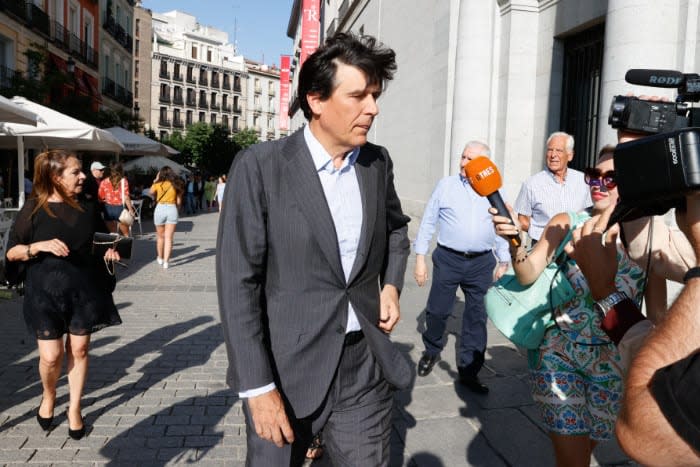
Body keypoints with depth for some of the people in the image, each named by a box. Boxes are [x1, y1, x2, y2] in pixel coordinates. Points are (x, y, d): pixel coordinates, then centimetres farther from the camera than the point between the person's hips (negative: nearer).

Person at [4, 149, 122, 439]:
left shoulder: (88, 208, 3)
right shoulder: (34, 209, -7)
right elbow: (11, 251, -5)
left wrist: (110, 252, -4)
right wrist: (40, 246, -22)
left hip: (85, 290, 3)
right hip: (46, 292, -3)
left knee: (79, 350, 8)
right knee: (51, 355, -1)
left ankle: (74, 409, 25)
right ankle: (48, 397, 32)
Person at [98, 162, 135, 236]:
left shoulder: (104, 182, 1)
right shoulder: (123, 181, -6)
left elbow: (100, 198, 2)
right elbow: (126, 197, -12)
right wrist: (131, 210, -7)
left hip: (108, 209, 3)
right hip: (120, 208, -3)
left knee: (112, 234, 12)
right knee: (125, 234, 9)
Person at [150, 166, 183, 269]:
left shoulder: (158, 184, -1)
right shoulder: (176, 185, 2)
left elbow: (151, 191, 21)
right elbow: (179, 202, 2)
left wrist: (155, 180, 22)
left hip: (160, 209, 0)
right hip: (172, 210, 0)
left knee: (160, 236, 17)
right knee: (169, 238, 1)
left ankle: (160, 258, 30)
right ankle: (166, 262, -5)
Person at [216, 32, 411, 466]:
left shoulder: (378, 162, 2)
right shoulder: (261, 166, -12)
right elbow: (238, 282, -13)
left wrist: (392, 284, 5)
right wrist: (257, 386, -15)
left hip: (366, 368, 4)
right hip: (287, 371, -3)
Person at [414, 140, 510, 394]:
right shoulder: (446, 185, 3)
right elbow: (428, 222, 3)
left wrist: (503, 263, 11)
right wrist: (420, 258, 0)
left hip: (481, 263, 2)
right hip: (448, 259, -1)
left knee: (476, 318, 7)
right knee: (437, 311, 5)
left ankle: (469, 371, 21)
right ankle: (432, 351, 34)